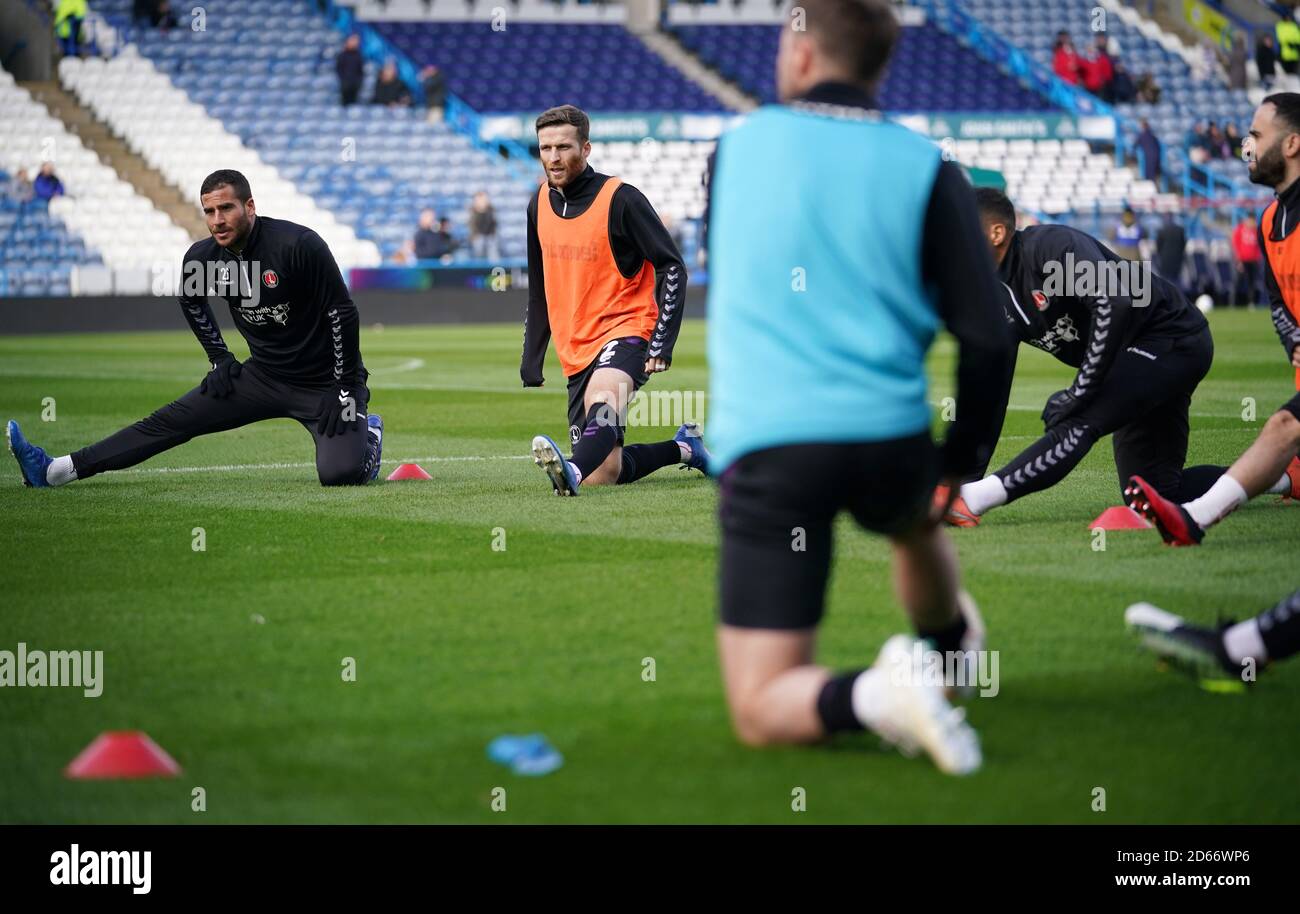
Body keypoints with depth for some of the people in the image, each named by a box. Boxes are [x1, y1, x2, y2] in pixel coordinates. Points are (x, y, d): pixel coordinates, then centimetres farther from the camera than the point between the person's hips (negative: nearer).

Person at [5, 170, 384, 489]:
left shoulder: (298, 245, -25)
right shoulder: (202, 257, -6)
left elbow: (342, 313, -19)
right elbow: (192, 302, 18)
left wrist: (344, 390, -17)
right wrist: (220, 358, 14)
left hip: (322, 381, -5)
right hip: (263, 375, 5)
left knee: (338, 473, -24)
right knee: (169, 423, -2)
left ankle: (366, 432, 13)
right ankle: (54, 470, -5)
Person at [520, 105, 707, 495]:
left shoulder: (620, 200, -9)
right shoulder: (540, 205, 9)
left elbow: (673, 268, -9)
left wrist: (662, 342, -18)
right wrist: (531, 357, 18)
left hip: (626, 330, -7)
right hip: (576, 351, 7)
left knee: (601, 400, -41)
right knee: (602, 475, -1)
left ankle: (572, 471, -67)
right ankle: (683, 448, 22)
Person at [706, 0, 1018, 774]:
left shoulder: (737, 148, 8)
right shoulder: (926, 169, 3)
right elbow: (988, 339, -2)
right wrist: (963, 459, 12)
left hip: (762, 444, -2)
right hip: (889, 440, 2)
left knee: (761, 711, -2)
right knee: (918, 522, 41)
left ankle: (872, 694, -28)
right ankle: (950, 644, 63)